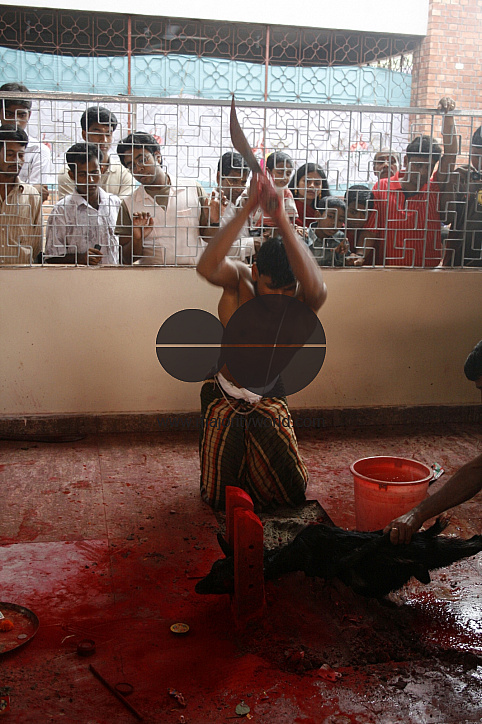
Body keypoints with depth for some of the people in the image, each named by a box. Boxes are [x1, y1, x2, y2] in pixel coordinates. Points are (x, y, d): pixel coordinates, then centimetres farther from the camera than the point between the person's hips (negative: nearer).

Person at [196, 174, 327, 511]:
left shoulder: (301, 303, -20)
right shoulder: (239, 281, -19)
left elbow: (316, 287, -47)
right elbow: (207, 267, -43)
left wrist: (281, 218, -55)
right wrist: (247, 209, -51)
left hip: (269, 403, 1)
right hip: (225, 397, -1)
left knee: (290, 492, -1)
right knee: (220, 496, 2)